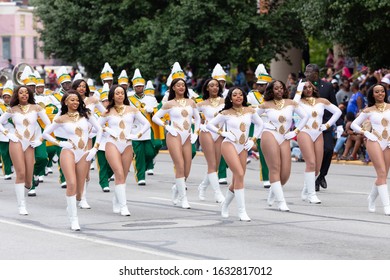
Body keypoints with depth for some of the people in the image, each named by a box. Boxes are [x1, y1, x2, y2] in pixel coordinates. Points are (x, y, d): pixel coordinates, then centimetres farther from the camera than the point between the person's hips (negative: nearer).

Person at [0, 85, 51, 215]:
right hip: (16, 143, -2)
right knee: (21, 174, -13)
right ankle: (21, 206, -6)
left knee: (28, 180, 0)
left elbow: (49, 125, 4)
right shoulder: (12, 110, 4)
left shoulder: (36, 108, 3)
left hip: (30, 145, 2)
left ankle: (22, 192, 36)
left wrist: (40, 139, -1)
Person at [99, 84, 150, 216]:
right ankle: (123, 206, -17)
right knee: (119, 174, -15)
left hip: (127, 146, 3)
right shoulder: (108, 112, 6)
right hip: (112, 144, -3)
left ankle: (116, 204, 17)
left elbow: (146, 124, 11)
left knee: (123, 177, 5)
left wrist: (138, 135, 1)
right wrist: (107, 130, -3)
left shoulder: (132, 110, 8)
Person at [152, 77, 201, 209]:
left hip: (187, 138, 4)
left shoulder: (191, 102, 11)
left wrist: (196, 133, 8)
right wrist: (167, 126, -6)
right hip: (174, 136, -4)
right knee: (180, 167, -14)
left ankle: (177, 188, 33)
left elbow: (197, 118, 20)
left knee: (187, 170, 3)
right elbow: (155, 117, 6)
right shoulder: (169, 104, 3)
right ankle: (183, 198, -8)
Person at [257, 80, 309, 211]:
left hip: (285, 138, 3)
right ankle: (281, 202, -8)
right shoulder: (266, 105, 4)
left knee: (286, 172, -5)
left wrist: (296, 132, 5)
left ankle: (273, 191, 26)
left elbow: (305, 116, 10)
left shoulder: (291, 103, 8)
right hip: (270, 136, -3)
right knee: (275, 168, -9)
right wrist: (262, 127, 1)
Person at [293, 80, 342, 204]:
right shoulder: (300, 101, 3)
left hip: (318, 135, 4)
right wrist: (299, 91, -12)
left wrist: (328, 125, 8)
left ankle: (305, 193, 19)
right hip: (305, 133, -4)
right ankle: (311, 194, -14)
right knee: (311, 163, -17)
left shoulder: (321, 101, 13)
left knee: (317, 167, 3)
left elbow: (337, 111, 18)